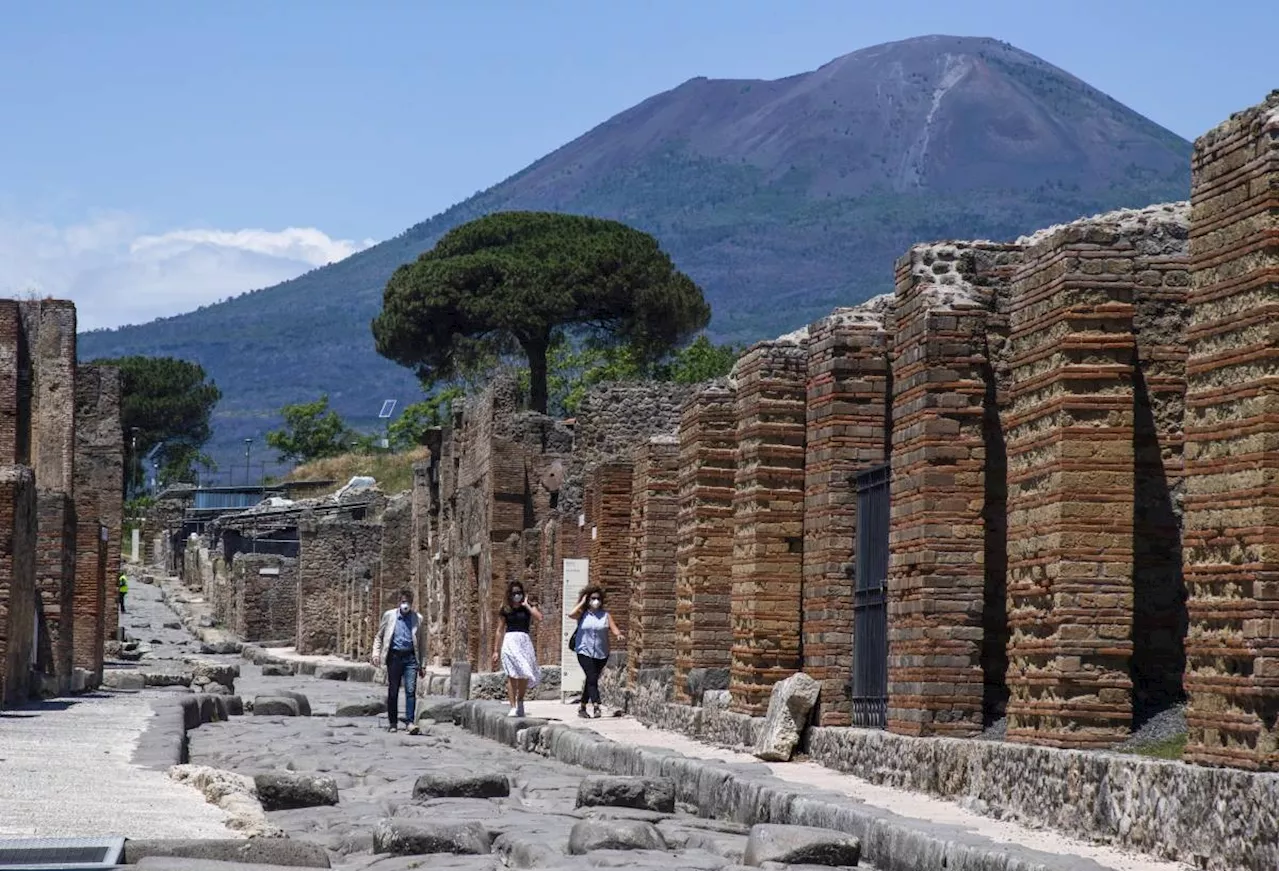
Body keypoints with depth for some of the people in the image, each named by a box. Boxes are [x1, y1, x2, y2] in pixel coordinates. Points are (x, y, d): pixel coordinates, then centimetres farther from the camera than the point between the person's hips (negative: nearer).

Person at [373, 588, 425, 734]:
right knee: (393, 691, 4)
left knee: (411, 690, -12)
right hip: (394, 656, 0)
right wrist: (376, 653, -3)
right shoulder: (389, 615, 7)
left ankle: (410, 722, -14)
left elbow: (420, 643, 14)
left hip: (410, 657, 0)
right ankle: (392, 723, 13)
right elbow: (379, 636, 12)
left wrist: (421, 665, 13)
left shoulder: (417, 618, 9)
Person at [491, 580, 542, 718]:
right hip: (510, 641, -1)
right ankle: (513, 707, -11)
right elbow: (500, 631, 13)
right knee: (512, 675, -10)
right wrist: (496, 651, 10)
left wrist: (527, 605, -3)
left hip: (525, 641, 1)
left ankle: (520, 701, 25)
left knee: (524, 675, 1)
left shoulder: (528, 607, 11)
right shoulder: (505, 610, 11)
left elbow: (539, 618, -9)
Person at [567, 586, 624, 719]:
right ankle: (596, 706, -25)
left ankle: (582, 707, 25)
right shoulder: (583, 614, 1)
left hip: (601, 654, 3)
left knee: (592, 680, 11)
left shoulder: (606, 615, 6)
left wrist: (618, 634, -25)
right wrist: (582, 603, -8)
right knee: (592, 678, -18)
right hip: (585, 652, -3)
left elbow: (613, 628, -2)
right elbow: (571, 615, -18)